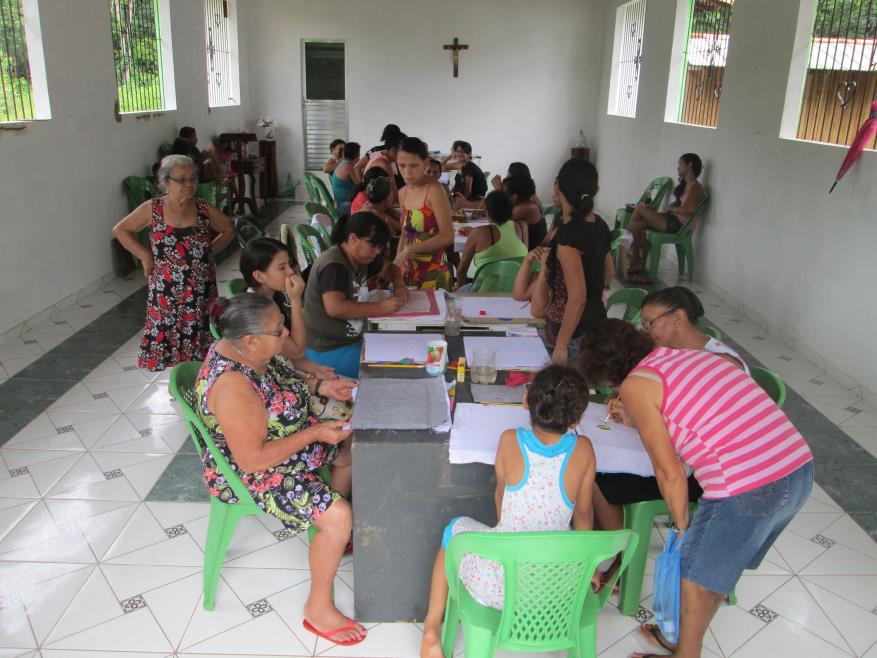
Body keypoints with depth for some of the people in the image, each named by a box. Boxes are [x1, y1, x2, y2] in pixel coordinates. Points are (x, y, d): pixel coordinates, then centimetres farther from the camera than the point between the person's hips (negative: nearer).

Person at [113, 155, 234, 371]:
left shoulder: (204, 209, -1)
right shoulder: (152, 209, -4)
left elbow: (229, 229, 14)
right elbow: (120, 230, 7)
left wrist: (210, 249, 2)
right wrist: (145, 255, -2)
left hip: (201, 294, 1)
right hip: (165, 294, -1)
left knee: (198, 344, 5)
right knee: (164, 342, 2)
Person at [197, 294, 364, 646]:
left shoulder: (248, 350, -7)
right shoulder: (232, 387, -35)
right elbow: (254, 460, -31)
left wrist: (319, 387, -2)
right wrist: (315, 434, -26)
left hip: (288, 441, 10)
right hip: (253, 475, -10)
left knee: (354, 447, 18)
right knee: (338, 516, -21)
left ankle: (336, 537, 35)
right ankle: (318, 609, 1)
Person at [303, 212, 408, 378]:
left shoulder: (361, 257, 6)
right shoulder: (334, 265, -21)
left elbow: (390, 268, 23)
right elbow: (335, 308, -33)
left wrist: (399, 285, 0)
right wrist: (382, 307, -28)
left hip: (352, 339, 9)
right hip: (328, 352, -9)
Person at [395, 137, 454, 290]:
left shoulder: (434, 191, -14)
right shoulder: (403, 193, 6)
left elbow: (447, 236, -20)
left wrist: (410, 250, -21)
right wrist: (397, 263, 7)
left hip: (433, 271, -6)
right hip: (408, 269, 6)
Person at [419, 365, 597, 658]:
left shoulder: (510, 440, -11)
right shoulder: (583, 449, -9)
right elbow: (583, 516, 5)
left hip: (497, 586, -1)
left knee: (455, 529, 30)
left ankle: (432, 627, 31)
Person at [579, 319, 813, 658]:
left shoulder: (634, 385, -5)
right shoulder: (695, 355, 18)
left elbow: (669, 471, -5)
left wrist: (682, 525, 9)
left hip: (748, 488, -8)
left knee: (694, 577, 14)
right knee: (718, 564, 26)